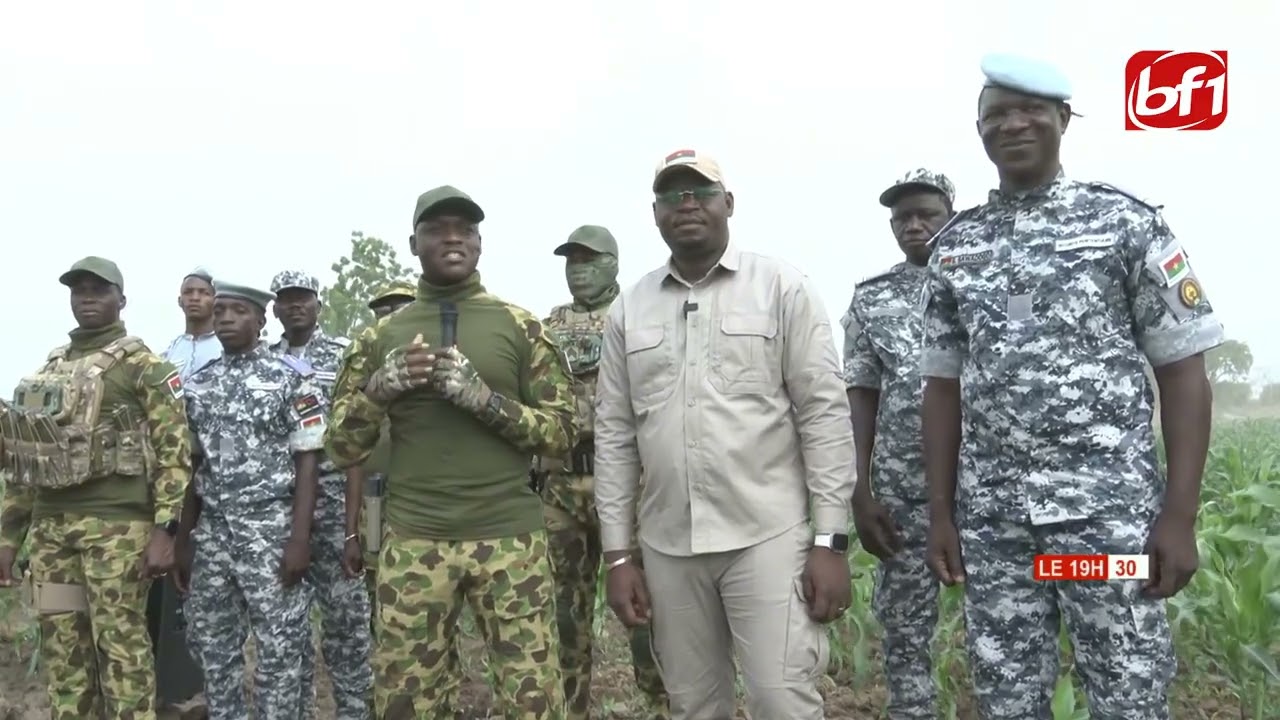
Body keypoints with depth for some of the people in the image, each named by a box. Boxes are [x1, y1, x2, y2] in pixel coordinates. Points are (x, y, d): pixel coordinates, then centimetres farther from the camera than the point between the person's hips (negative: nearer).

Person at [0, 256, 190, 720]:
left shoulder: (143, 365, -1)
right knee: (62, 649, 9)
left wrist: (163, 530, -17)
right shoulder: (49, 370, 18)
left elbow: (174, 450, -9)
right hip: (51, 528, 7)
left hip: (116, 526, -6)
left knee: (121, 645, -3)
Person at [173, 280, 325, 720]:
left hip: (271, 531, -5)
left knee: (278, 651, 2)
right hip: (211, 533, 5)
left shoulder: (292, 378, -6)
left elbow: (307, 462, -8)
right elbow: (194, 466, 13)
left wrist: (299, 539, -14)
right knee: (213, 650, 13)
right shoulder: (199, 384, 10)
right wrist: (183, 540, 10)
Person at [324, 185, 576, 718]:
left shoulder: (520, 327, 4)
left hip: (509, 538, -1)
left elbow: (562, 433, 0)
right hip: (412, 543, 2)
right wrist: (379, 389, -10)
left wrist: (484, 397, -15)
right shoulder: (381, 336, 9)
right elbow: (342, 448, 8)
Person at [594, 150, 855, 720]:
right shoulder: (628, 310, 8)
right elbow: (614, 434, 8)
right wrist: (617, 554, 5)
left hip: (769, 536, -3)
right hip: (667, 546, 4)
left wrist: (831, 540, -10)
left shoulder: (782, 288, -1)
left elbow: (824, 414, -5)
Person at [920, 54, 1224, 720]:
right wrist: (941, 514, 6)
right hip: (990, 520, 3)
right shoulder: (952, 248, 9)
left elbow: (1183, 373, -2)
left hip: (1111, 512, -3)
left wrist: (1181, 516, -9)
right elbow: (943, 387, 11)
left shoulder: (1126, 222, 0)